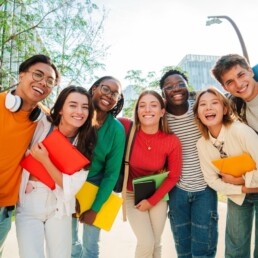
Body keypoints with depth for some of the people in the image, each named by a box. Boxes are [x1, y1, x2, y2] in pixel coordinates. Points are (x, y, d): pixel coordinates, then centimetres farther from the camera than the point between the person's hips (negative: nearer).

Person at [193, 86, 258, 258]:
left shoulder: (240, 130, -27)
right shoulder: (201, 144, -13)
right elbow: (211, 179, -7)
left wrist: (240, 179, -20)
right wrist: (243, 188, -15)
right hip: (237, 196, 3)